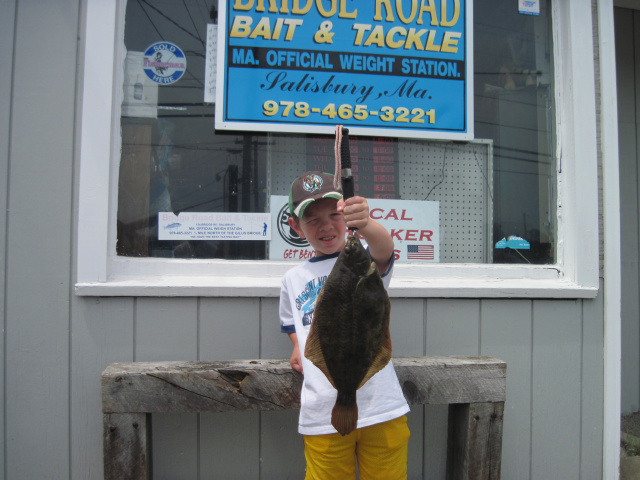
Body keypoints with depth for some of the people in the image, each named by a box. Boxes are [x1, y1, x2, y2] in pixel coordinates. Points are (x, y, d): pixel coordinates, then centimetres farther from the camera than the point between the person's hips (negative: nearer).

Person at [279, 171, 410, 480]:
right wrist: (298, 346, 6)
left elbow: (384, 248, -29)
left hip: (381, 409, -2)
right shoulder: (293, 280, 8)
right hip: (322, 416, 3)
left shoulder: (364, 260, -4)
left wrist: (364, 225, -50)